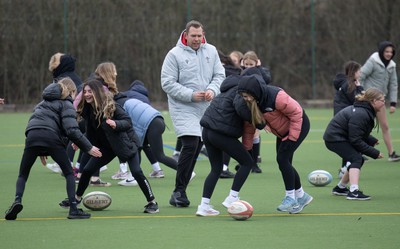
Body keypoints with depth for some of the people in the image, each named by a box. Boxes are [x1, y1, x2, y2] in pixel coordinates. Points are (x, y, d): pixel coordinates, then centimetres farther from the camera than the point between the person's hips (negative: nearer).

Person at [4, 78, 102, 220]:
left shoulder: (45, 101, 33)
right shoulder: (66, 104, 10)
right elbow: (71, 130, -4)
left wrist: (40, 152, 34)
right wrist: (88, 148, 1)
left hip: (32, 136, 4)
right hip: (51, 138, -4)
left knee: (23, 175, 15)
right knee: (69, 174, 9)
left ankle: (17, 200, -10)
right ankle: (73, 209, -2)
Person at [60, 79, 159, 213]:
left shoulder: (111, 106, -25)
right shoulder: (87, 109, -7)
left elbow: (128, 121, -26)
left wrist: (115, 124, -43)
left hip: (126, 142, -6)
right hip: (106, 145, 6)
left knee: (136, 172, -17)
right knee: (87, 170, 6)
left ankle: (152, 202, -5)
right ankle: (77, 198, 28)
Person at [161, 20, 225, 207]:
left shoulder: (211, 51, 7)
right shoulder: (175, 54, -8)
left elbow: (219, 75, 8)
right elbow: (168, 83, -10)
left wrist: (213, 90, -13)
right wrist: (191, 95, -18)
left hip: (205, 108, 6)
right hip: (183, 108, -6)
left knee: (195, 149, 7)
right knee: (190, 145, -19)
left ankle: (179, 192, 16)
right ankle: (179, 191, -12)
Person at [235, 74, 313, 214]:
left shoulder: (275, 97, -35)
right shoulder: (251, 102, -14)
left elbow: (296, 113, -25)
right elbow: (254, 119, 3)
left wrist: (292, 137, -21)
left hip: (298, 125, -8)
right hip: (282, 131, 8)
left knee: (282, 158, -16)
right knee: (284, 163, 7)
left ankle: (290, 197, -6)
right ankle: (301, 196, 23)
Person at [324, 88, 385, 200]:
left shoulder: (365, 111, 6)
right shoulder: (360, 115, -26)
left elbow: (359, 134, 17)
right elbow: (356, 141, -26)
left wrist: (372, 141, 0)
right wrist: (374, 153, -22)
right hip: (335, 139, -11)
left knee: (357, 160, 17)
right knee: (356, 159, -21)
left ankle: (340, 188, 32)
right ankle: (354, 191, -34)